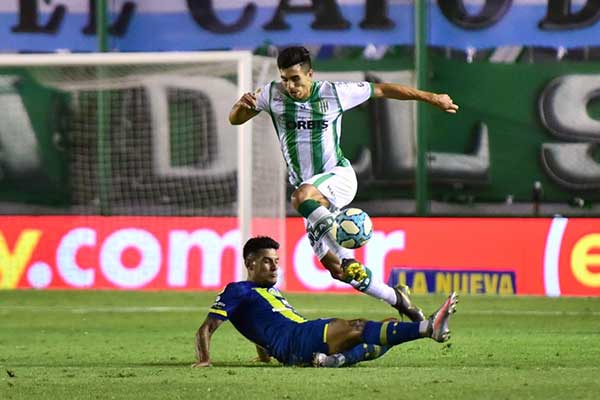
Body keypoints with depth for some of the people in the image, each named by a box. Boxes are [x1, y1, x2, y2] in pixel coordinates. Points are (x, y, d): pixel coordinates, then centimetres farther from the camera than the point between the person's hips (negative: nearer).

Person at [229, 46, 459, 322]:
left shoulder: (334, 93, -10)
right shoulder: (272, 94, -3)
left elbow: (382, 90, 1)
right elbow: (235, 119, 2)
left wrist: (431, 98, 7)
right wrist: (242, 104, -23)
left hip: (339, 176, -5)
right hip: (309, 189, 5)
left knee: (301, 197, -39)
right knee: (334, 267, 2)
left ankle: (347, 256, -35)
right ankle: (396, 298, 17)